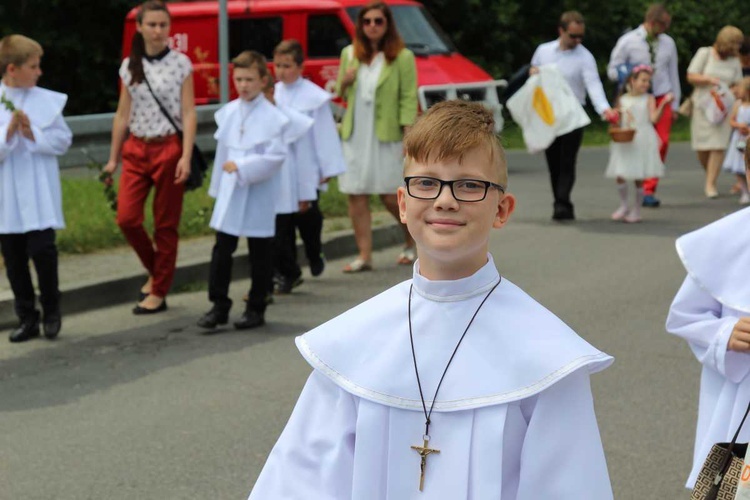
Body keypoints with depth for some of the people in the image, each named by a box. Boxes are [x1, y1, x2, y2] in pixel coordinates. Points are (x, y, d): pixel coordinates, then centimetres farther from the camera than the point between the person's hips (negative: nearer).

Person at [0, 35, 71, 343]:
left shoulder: (47, 100, -1)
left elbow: (63, 140, -1)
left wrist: (33, 134, -14)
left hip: (40, 197, -1)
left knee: (42, 250, -8)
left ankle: (51, 312, 13)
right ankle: (27, 319, 20)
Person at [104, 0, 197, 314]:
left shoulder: (180, 64, -3)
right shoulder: (129, 66, 7)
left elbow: (188, 114, -5)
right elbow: (122, 115, 11)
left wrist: (186, 158, -14)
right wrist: (113, 158, 11)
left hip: (168, 148, -3)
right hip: (136, 149, 3)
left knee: (166, 224, 2)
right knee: (127, 219, -7)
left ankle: (159, 293, 11)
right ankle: (155, 271, 19)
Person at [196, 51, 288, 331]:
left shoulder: (273, 117, -11)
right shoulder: (228, 113, 6)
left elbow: (276, 157, -18)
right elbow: (222, 150, 13)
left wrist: (241, 167, -23)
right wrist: (217, 187, 17)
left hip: (259, 196, -4)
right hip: (230, 193, 5)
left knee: (259, 254, 7)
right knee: (222, 250, 3)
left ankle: (256, 308, 17)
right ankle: (219, 306, 10)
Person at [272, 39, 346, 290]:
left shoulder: (313, 96, -8)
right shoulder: (272, 94, 4)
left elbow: (325, 132, -7)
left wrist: (329, 168, -8)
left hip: (306, 173, -3)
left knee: (308, 220, 11)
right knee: (281, 224, -1)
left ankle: (315, 256, 38)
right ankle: (287, 272, 6)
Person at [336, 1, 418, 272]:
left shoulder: (402, 57, -4)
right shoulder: (349, 54, 10)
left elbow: (409, 99, -7)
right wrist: (344, 82, -3)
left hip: (386, 135, -4)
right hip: (354, 135, 4)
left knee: (390, 196, -1)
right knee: (356, 196, 1)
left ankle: (412, 241, 24)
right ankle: (364, 256, 6)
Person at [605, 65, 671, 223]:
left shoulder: (649, 99, 0)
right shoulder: (623, 99, 6)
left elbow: (654, 118, -13)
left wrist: (663, 104, -24)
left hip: (642, 141, -2)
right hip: (625, 141, 2)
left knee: (639, 177, 1)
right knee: (620, 175, -1)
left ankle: (636, 210, 13)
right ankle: (624, 206, 18)